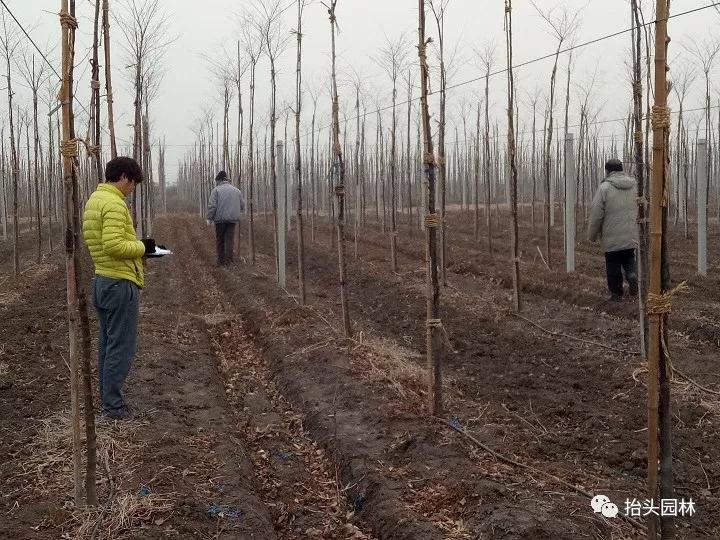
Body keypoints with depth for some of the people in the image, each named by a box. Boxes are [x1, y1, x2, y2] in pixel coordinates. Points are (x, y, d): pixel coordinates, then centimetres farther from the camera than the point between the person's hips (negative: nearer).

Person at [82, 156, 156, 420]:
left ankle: (107, 398, 24)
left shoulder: (94, 199, 13)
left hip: (101, 280, 10)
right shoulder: (114, 204, -18)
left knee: (107, 344, 16)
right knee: (121, 347, -2)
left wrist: (136, 247, 11)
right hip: (120, 283, -10)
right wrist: (142, 247, -12)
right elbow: (114, 245, -27)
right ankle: (113, 405, 3)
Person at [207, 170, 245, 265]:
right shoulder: (236, 190, 11)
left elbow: (212, 206, -9)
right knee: (229, 240, 2)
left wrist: (209, 218, 0)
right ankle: (228, 260, -5)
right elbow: (242, 205, 16)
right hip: (232, 219, 3)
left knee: (220, 240, 7)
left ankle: (220, 260, 10)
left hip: (220, 219, -3)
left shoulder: (216, 190, -2)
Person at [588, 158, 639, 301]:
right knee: (629, 259, 21)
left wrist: (592, 235, 2)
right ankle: (632, 275, -7)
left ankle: (616, 293, 13)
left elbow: (596, 214, -9)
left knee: (613, 265, 7)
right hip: (631, 236, 4)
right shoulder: (635, 185, 5)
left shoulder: (605, 187, -10)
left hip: (612, 237, -4)